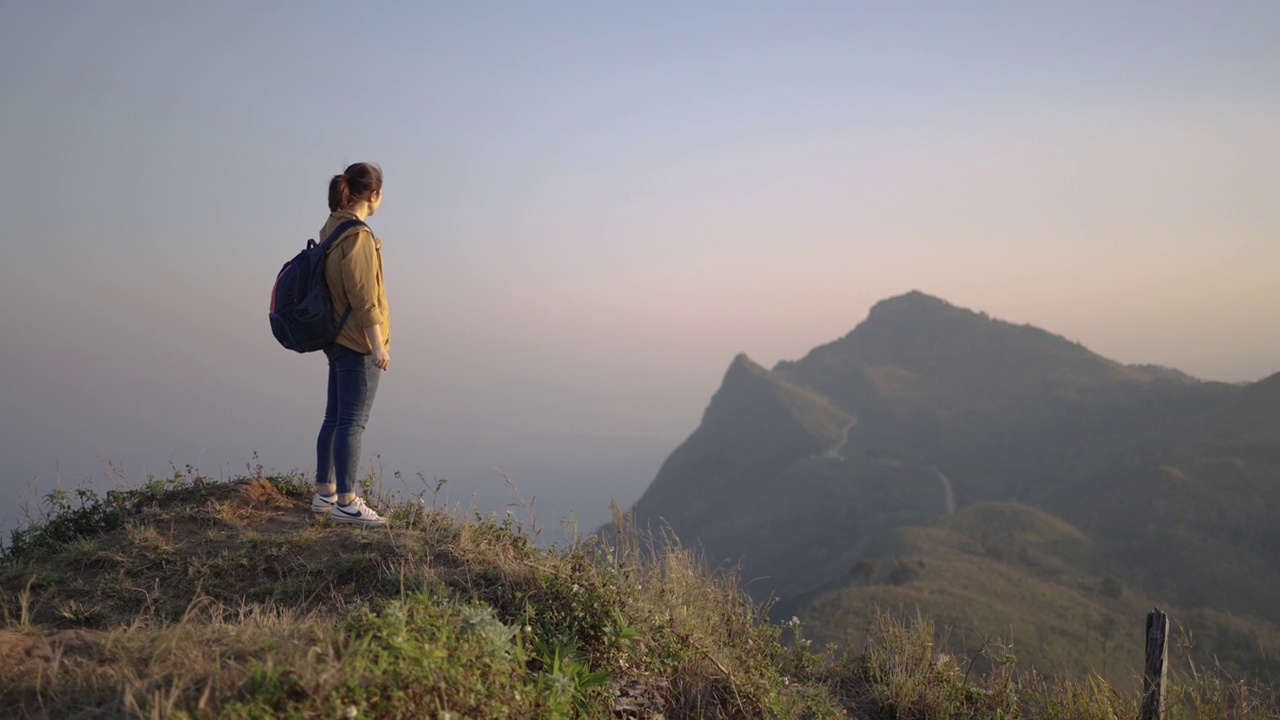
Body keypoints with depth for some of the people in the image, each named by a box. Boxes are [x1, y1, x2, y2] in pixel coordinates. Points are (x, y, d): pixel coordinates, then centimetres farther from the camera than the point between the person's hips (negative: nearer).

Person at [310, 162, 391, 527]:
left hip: (337, 340, 10)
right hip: (358, 344, -10)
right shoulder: (358, 235, -17)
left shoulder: (332, 228, 12)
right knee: (352, 422, -4)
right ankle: (346, 501, 2)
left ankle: (324, 494, 23)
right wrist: (378, 344, -18)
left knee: (334, 418, 15)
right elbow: (364, 297, -20)